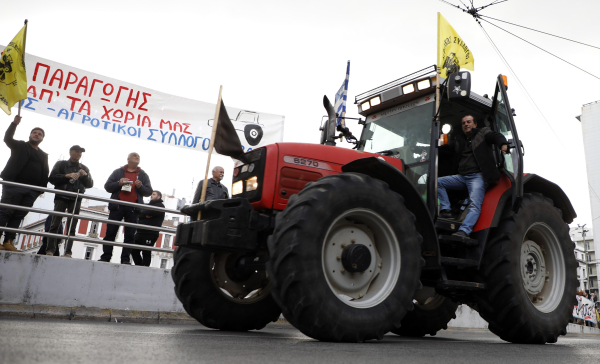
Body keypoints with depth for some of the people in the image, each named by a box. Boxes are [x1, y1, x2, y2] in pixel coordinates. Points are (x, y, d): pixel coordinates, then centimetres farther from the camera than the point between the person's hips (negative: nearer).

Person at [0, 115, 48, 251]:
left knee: (18, 216, 1)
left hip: (32, 191, 4)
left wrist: (41, 188, 3)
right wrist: (15, 124, -17)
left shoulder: (43, 155, 22)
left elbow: (45, 174, 15)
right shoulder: (20, 146, 13)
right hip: (14, 185, -4)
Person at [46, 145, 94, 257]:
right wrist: (67, 176, -12)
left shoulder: (84, 168, 21)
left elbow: (90, 184, 16)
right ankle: (50, 250, -6)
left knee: (72, 227, -4)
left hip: (76, 199, 2)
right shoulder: (61, 164, 13)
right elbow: (52, 178, 0)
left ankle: (68, 252, -7)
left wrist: (85, 175, -2)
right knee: (55, 224, -7)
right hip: (61, 197, -2)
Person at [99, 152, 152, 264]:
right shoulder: (118, 172, 14)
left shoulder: (143, 175, 16)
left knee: (130, 235, -2)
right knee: (110, 232, -1)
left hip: (133, 209, 1)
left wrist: (141, 186, -10)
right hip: (117, 206, 0)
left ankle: (125, 259, 0)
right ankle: (105, 257, 3)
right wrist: (118, 183, -10)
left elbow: (149, 191, 10)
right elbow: (107, 186, 8)